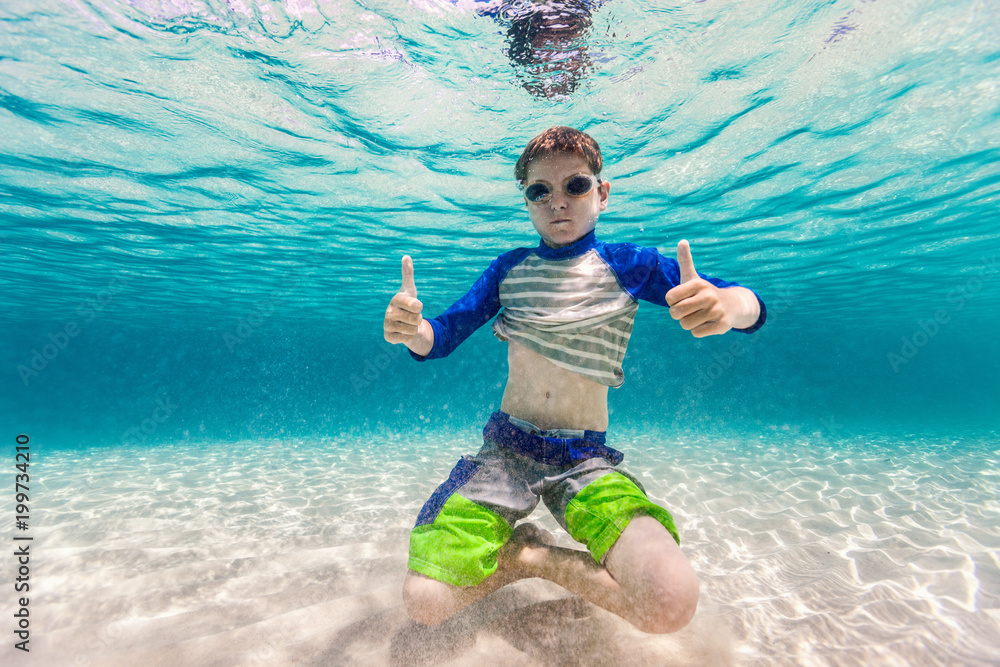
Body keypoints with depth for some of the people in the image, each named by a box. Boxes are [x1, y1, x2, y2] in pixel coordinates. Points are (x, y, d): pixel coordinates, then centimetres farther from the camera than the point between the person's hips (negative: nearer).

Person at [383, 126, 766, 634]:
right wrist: (411, 329, -20)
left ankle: (530, 555, 2)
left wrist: (727, 304, -31)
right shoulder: (510, 268, 6)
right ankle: (528, 551, 15)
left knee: (671, 602, -25)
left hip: (586, 458, -1)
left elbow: (752, 308, -6)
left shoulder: (626, 264, -1)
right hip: (504, 448, 2)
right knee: (424, 602, -13)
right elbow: (439, 339, 4)